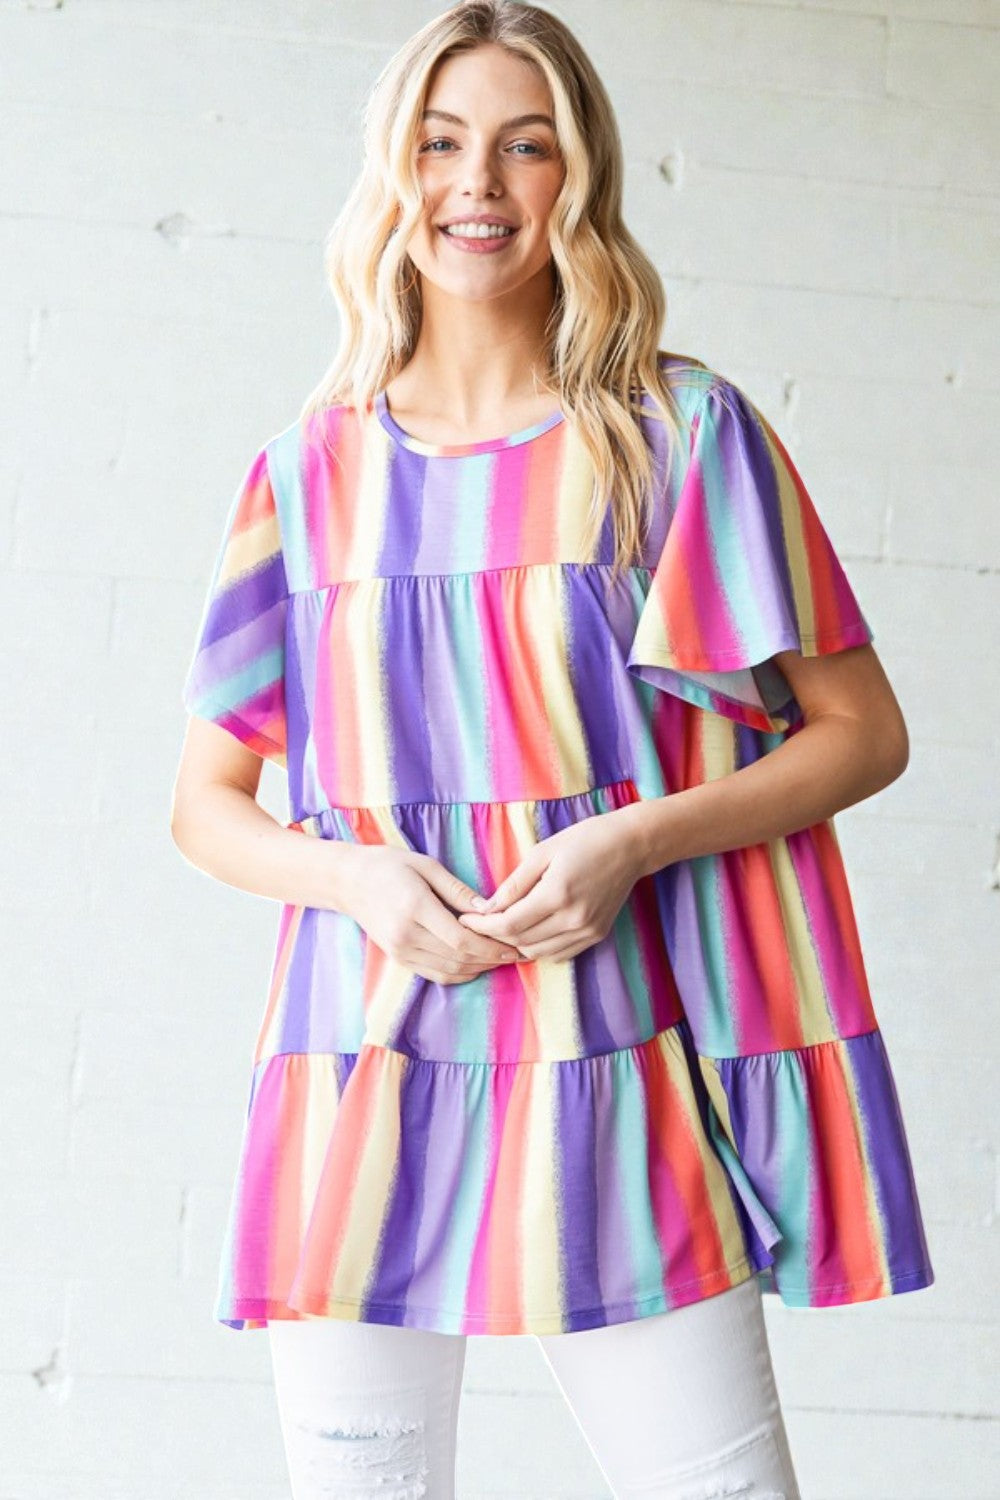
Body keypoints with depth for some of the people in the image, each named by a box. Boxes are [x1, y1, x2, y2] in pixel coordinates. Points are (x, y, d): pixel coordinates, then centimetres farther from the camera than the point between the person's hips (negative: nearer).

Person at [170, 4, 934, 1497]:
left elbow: (863, 732, 4)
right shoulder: (312, 469, 9)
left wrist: (633, 840, -12)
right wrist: (358, 878, -9)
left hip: (614, 1075, -2)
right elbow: (206, 803, 12)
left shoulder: (684, 434, 3)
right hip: (365, 1077, 2)